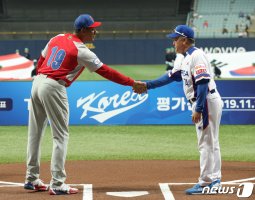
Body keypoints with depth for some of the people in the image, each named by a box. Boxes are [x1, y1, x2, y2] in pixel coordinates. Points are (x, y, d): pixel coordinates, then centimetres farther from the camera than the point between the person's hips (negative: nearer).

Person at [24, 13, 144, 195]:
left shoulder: (57, 38, 12)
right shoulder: (81, 51, -10)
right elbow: (106, 71, -10)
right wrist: (132, 83, -6)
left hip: (37, 82, 8)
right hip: (54, 88, -8)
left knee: (35, 132, 14)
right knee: (61, 136, -2)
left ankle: (32, 179, 21)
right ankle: (57, 184, -6)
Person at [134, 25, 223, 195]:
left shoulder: (196, 55, -14)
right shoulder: (187, 59, 18)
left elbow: (203, 83, -22)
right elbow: (171, 77, 22)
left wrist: (198, 109, -24)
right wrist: (147, 86, 20)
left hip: (207, 102, -10)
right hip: (202, 104, 10)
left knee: (206, 143, -7)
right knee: (211, 142, 13)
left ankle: (205, 183, -5)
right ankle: (214, 179, 18)